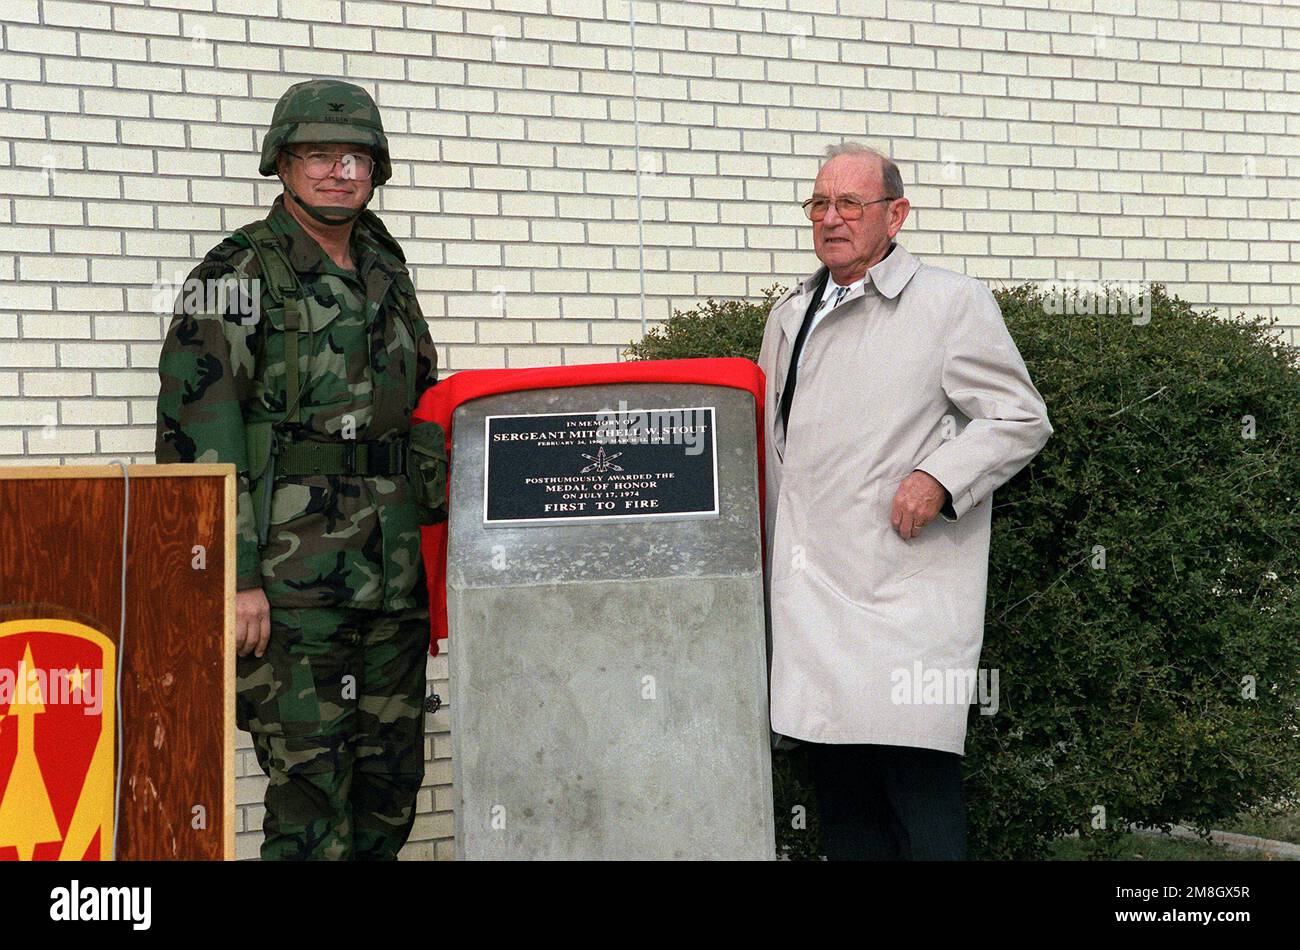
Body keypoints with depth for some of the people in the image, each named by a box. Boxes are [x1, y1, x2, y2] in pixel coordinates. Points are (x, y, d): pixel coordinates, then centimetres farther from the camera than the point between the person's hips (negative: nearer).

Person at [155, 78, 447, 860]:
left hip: (393, 581, 7)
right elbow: (197, 433, -11)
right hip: (290, 582, -6)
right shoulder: (238, 275, -4)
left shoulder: (387, 276, 16)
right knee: (311, 794, -6)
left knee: (392, 790, 11)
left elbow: (426, 411, 23)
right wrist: (232, 576, -17)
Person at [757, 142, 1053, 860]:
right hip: (809, 586, 6)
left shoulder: (953, 302, 1)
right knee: (837, 775, 9)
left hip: (904, 581, -6)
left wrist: (938, 478, -15)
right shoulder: (789, 317, 19)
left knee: (916, 770, -12)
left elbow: (1021, 419, -1)